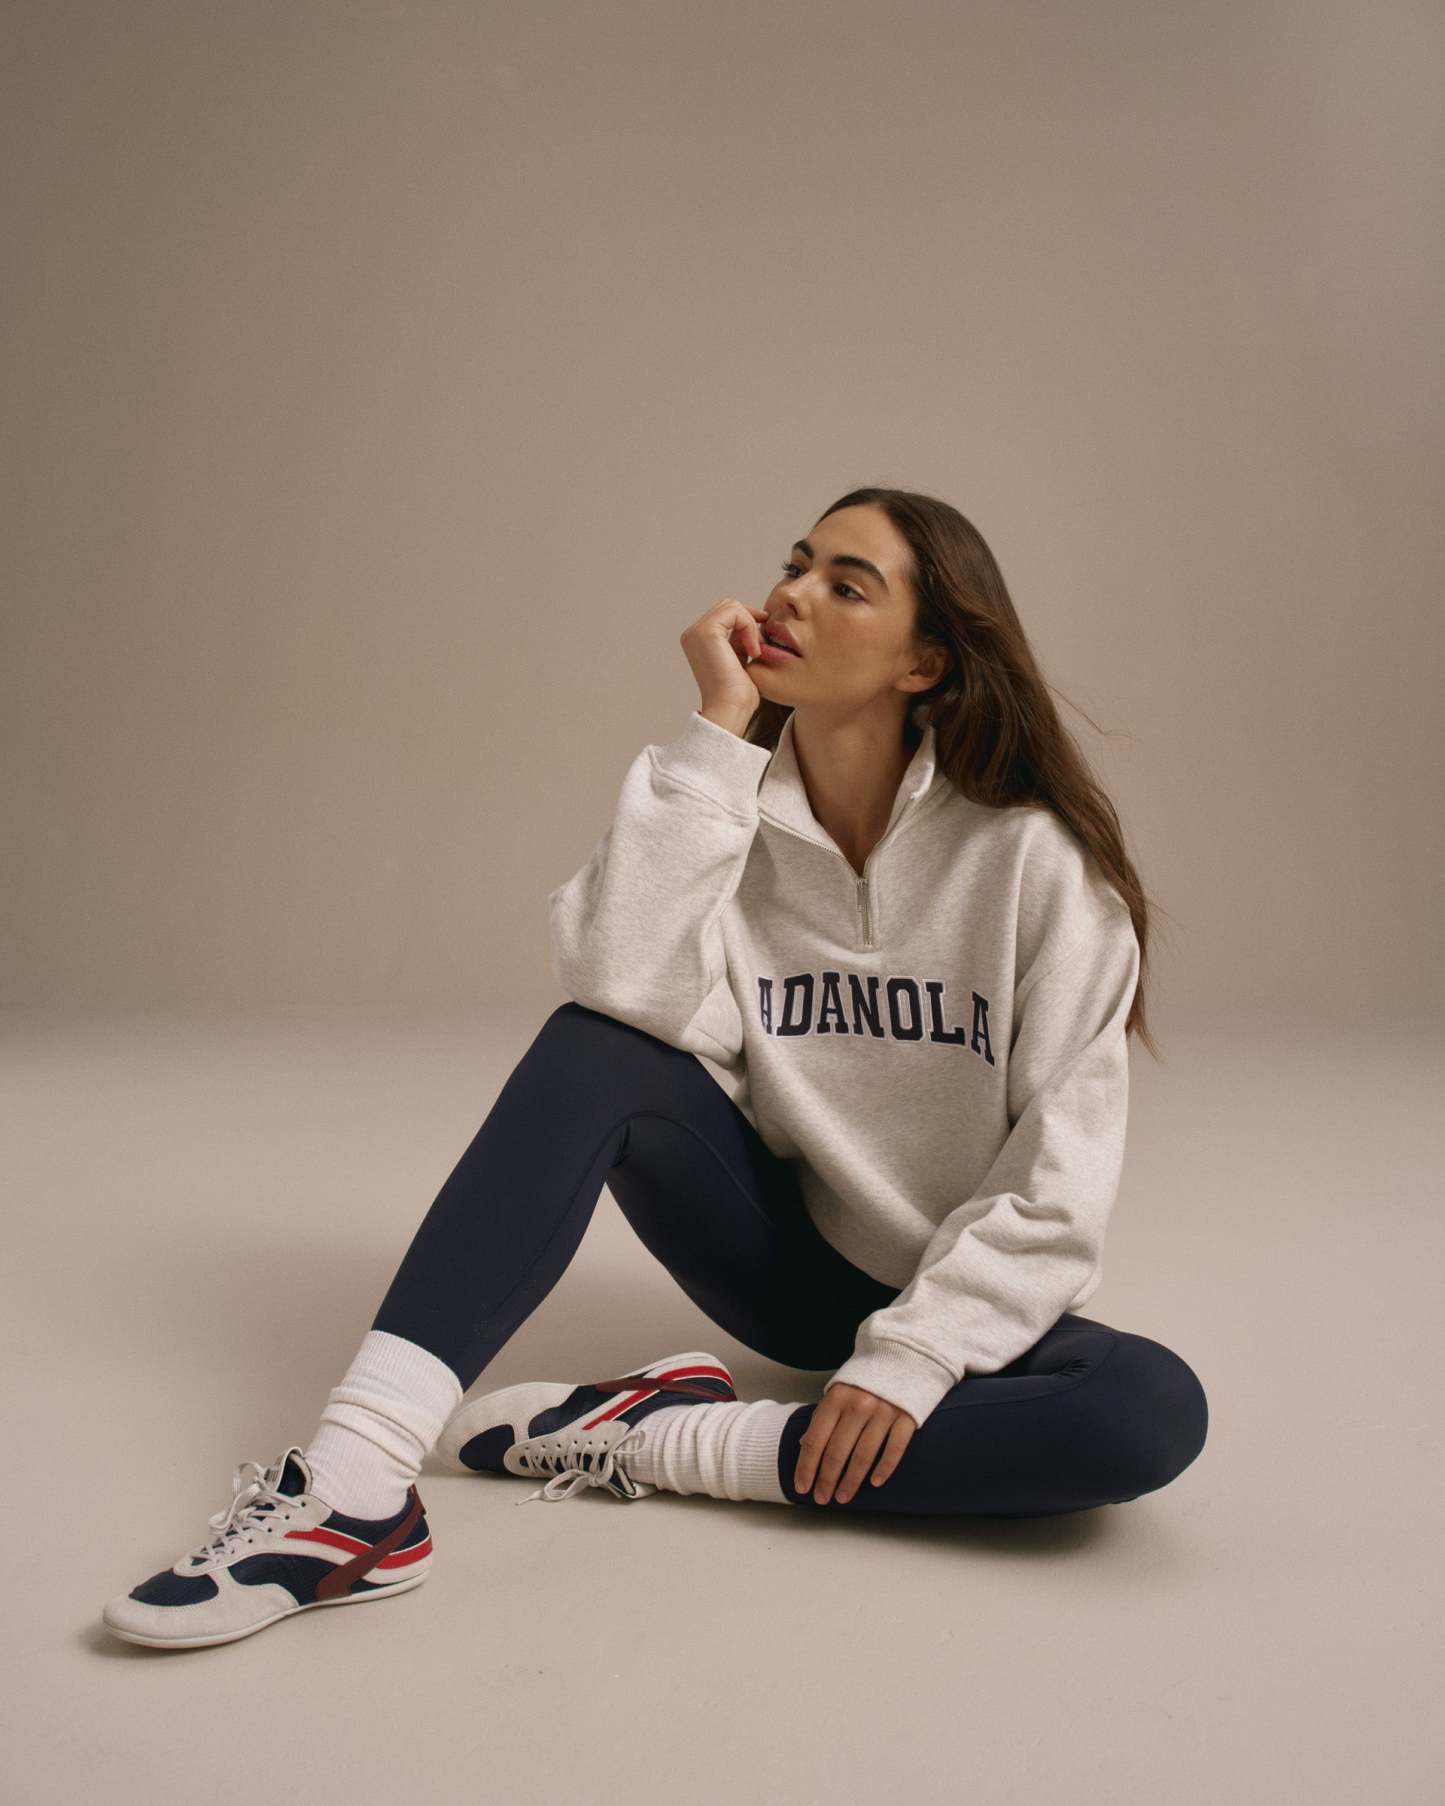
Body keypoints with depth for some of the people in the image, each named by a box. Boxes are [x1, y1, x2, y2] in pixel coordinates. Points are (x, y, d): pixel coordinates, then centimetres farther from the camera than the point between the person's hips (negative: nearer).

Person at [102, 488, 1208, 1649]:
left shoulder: (1035, 855, -13)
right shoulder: (736, 816, -5)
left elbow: (1062, 1165, -15)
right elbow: (624, 987, -25)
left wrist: (916, 1354, -23)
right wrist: (719, 727, -24)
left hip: (960, 1294, -1)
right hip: (786, 1258, 2)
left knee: (1154, 1413, -32)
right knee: (596, 1047, -24)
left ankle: (668, 1440, -25)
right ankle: (360, 1476, -31)